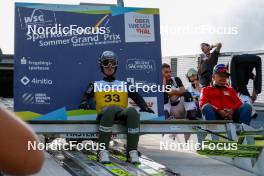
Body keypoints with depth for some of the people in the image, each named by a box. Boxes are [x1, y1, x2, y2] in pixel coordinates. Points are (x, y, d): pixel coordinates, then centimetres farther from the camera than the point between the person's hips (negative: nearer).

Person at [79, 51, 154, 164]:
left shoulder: (124, 85, 30)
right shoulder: (95, 85, 27)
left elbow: (136, 96, 21)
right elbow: (86, 95, 16)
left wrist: (144, 106, 1)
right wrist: (84, 103, -8)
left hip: (121, 112, 2)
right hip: (104, 111, -2)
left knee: (132, 111, -36)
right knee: (110, 110, -41)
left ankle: (132, 152, -37)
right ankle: (103, 152, -42)